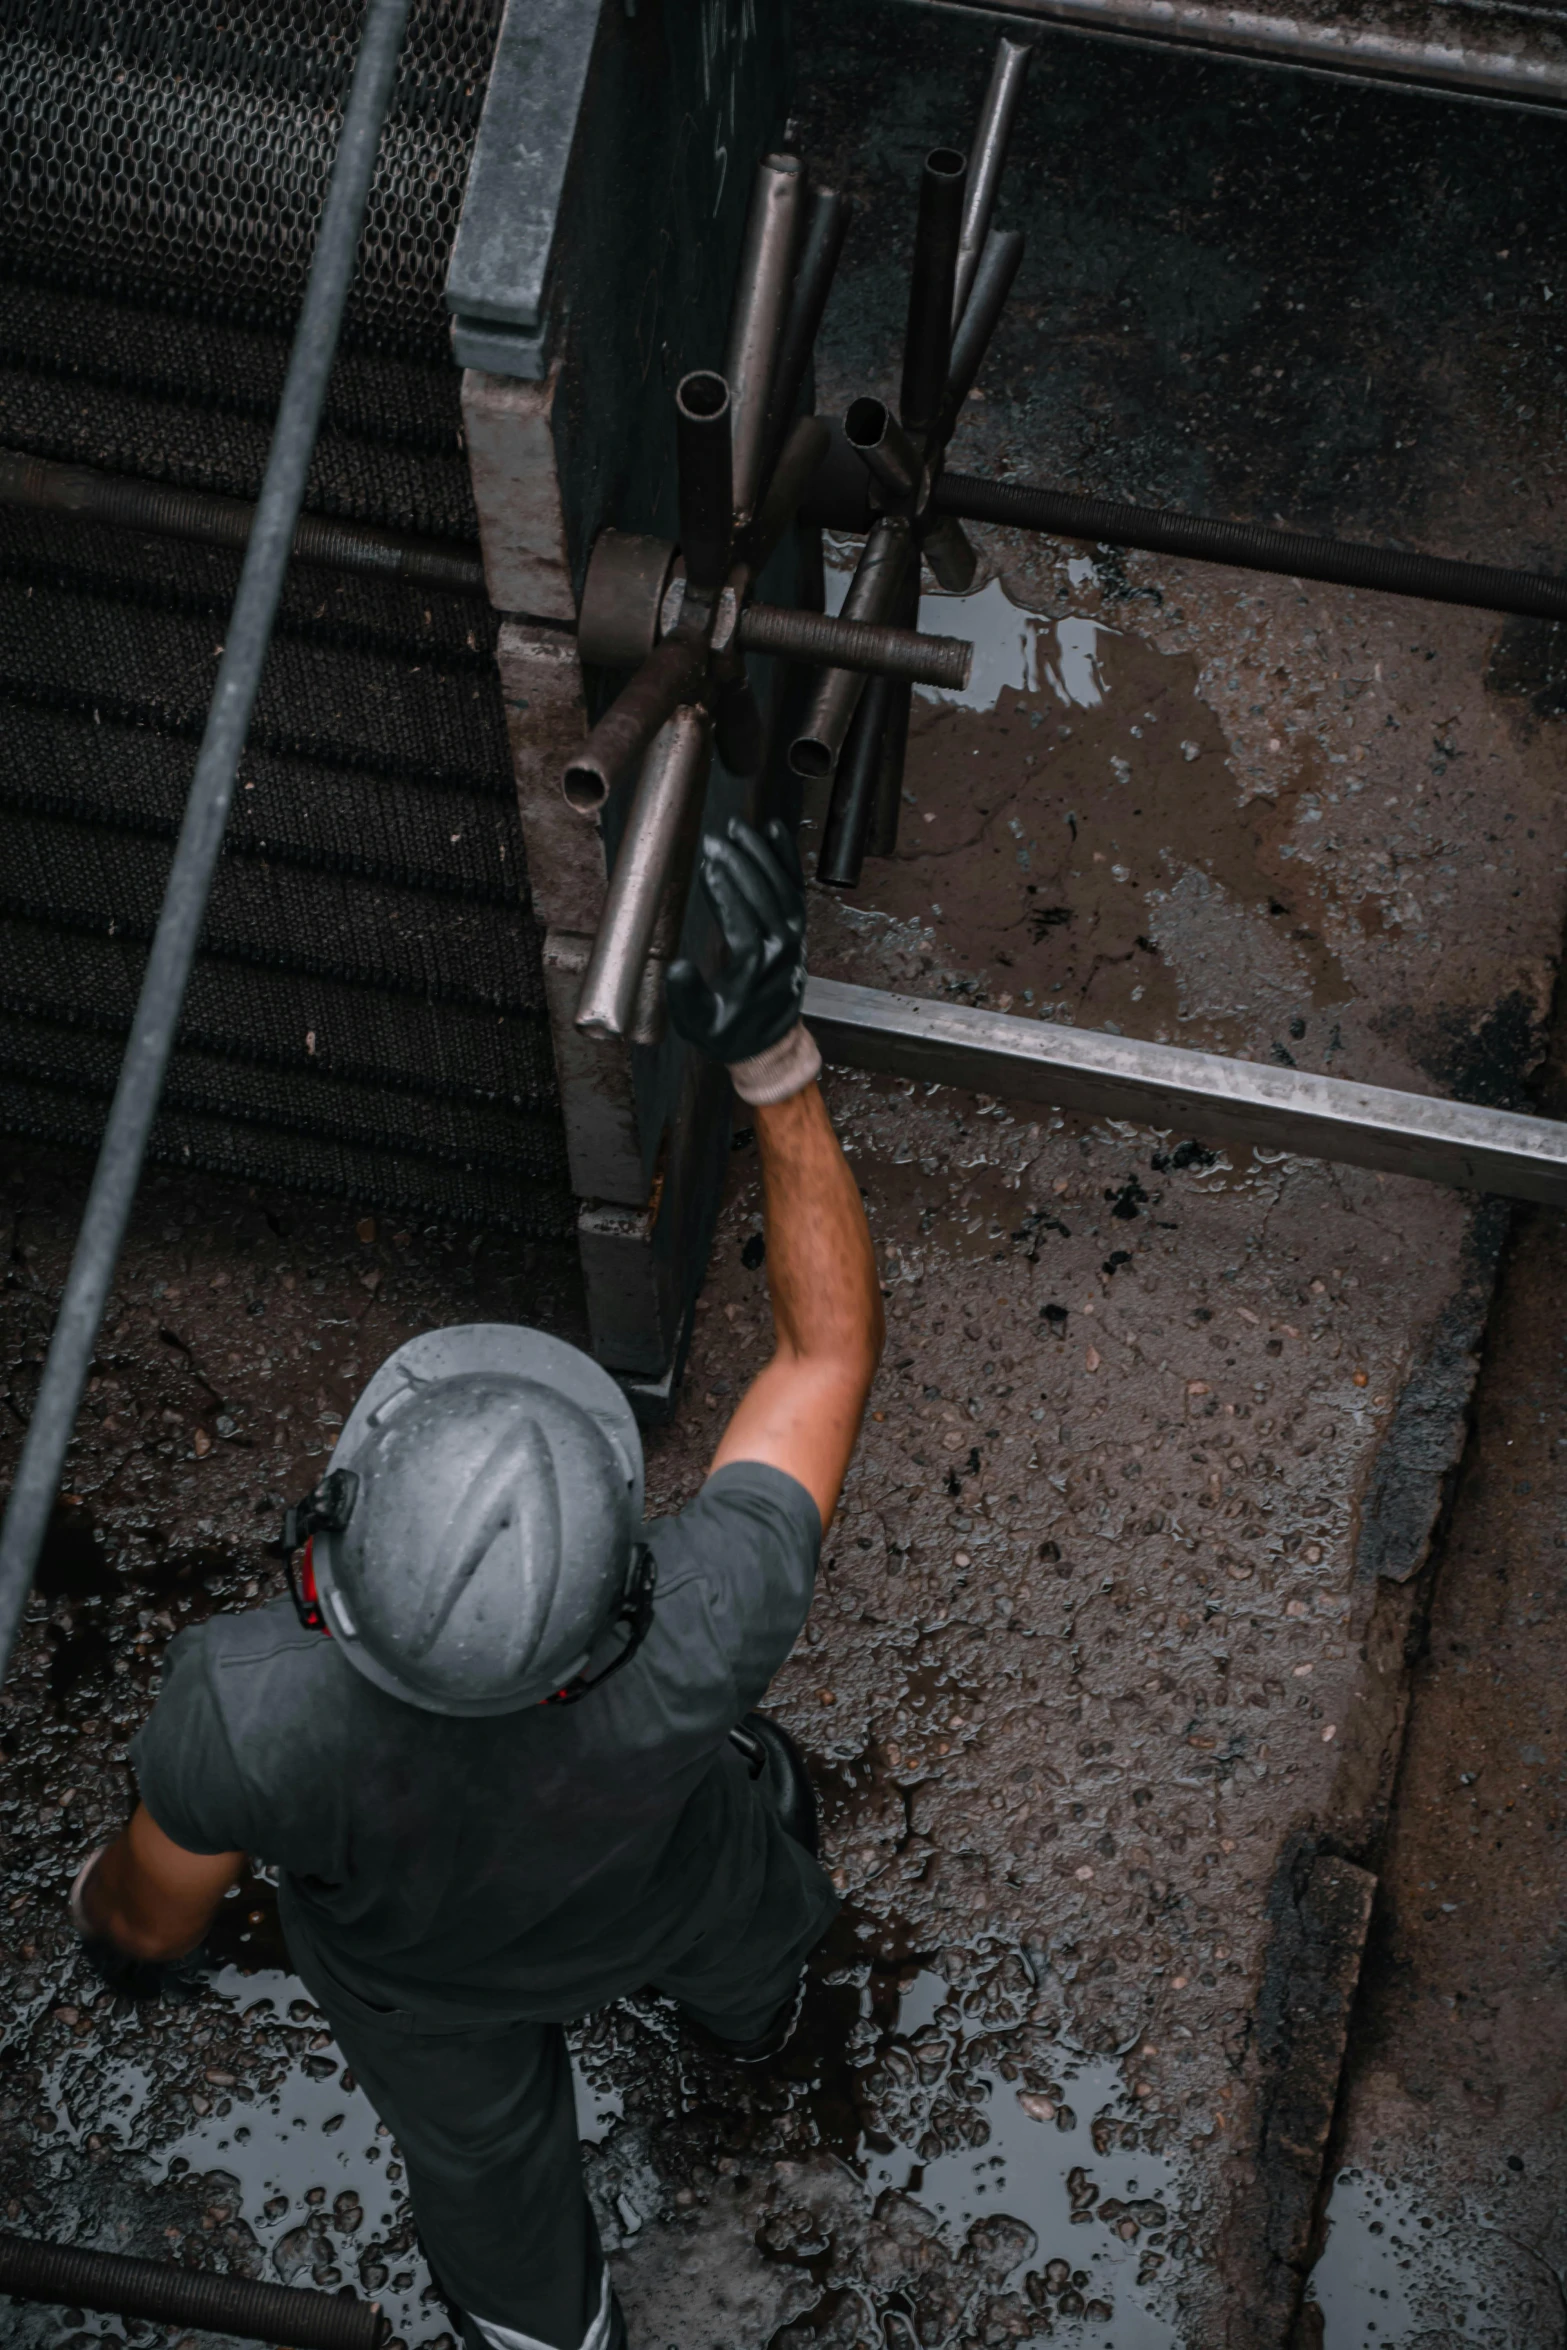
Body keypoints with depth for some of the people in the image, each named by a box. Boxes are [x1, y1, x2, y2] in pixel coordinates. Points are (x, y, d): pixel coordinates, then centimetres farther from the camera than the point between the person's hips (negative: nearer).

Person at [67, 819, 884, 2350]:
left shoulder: (244, 1715, -46)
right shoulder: (696, 1650, -49)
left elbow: (151, 1924, -22)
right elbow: (830, 1343, -33)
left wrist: (106, 1920, 3)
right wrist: (772, 1051, -38)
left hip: (418, 1981, 0)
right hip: (657, 1902, 1)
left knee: (483, 2153, 33)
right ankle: (748, 2007, 76)